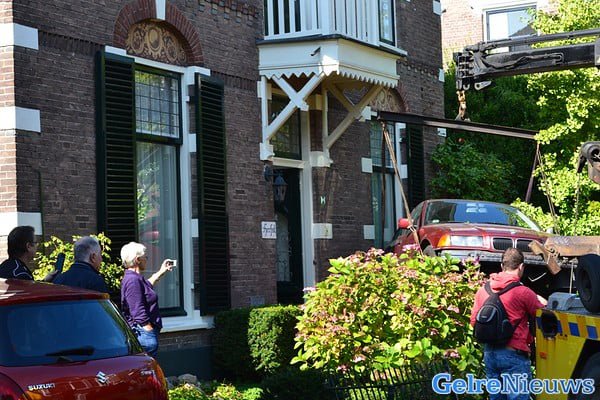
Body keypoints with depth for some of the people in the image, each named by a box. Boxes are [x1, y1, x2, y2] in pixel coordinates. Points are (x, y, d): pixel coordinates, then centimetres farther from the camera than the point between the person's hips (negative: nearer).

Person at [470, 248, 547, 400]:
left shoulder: (483, 290, 3)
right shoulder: (524, 293, -13)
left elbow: (474, 321, 13)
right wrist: (542, 303, 21)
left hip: (489, 352, 6)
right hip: (513, 354, -6)